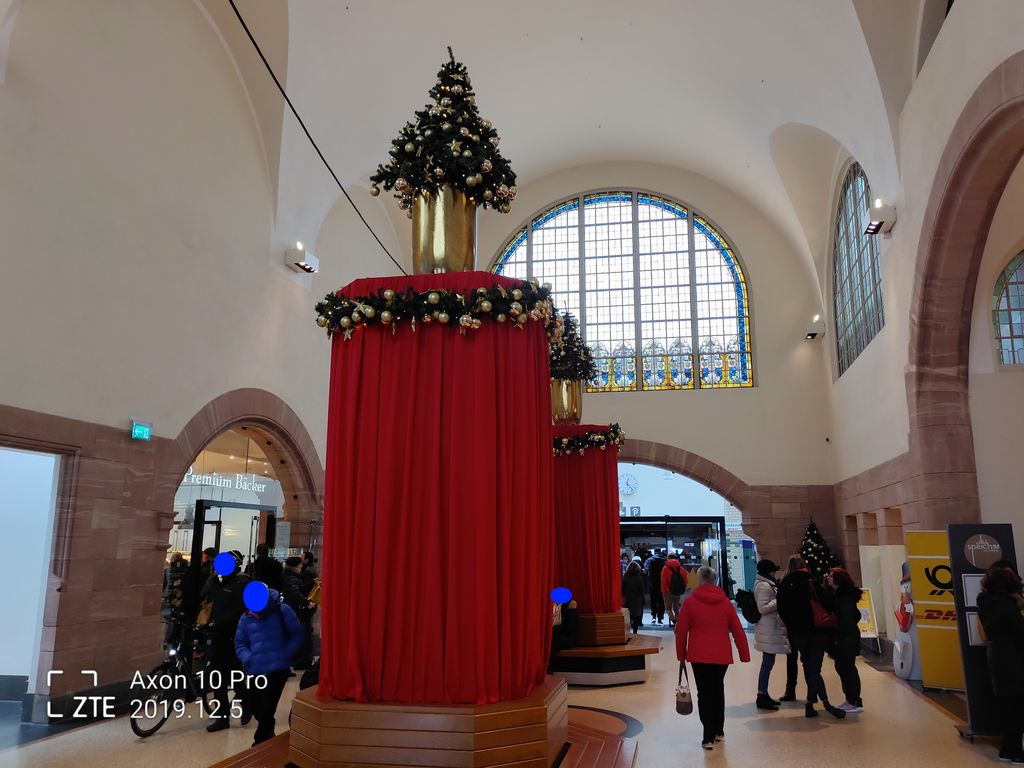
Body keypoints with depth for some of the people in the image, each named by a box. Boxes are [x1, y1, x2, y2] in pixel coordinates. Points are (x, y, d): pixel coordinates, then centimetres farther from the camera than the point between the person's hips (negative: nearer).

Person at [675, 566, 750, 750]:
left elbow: (681, 631, -2)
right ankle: (719, 731, 27)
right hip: (722, 655, 3)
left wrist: (681, 655, 8)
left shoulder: (690, 602, -4)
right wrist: (744, 655, 9)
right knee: (718, 690, 20)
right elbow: (738, 631, 2)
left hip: (699, 655, -3)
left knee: (704, 693, 4)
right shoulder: (725, 602, 2)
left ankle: (709, 737, -2)